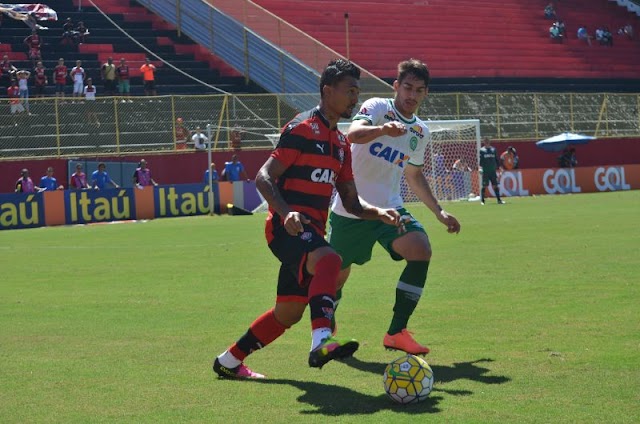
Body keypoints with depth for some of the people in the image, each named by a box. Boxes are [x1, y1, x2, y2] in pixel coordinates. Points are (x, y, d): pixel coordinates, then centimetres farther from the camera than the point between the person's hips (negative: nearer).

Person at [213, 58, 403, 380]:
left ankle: (228, 361, 27)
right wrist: (286, 212, -30)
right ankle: (321, 343, -52)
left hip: (311, 231, 9)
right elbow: (263, 178, -14)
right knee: (329, 260, -37)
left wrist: (378, 214, 1)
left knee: (288, 312, 12)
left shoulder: (340, 142, 19)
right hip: (288, 227, -9)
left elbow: (351, 202, 21)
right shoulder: (303, 128, -8)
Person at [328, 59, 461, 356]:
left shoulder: (421, 131, 10)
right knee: (336, 277, 6)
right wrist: (382, 129, -50)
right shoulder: (377, 107, -8)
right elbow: (353, 134, -30)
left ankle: (396, 332, -15)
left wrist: (438, 212, 22)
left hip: (388, 208, 4)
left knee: (421, 251, -21)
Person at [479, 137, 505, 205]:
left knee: (495, 185, 4)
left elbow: (497, 159, 15)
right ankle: (482, 200, 4)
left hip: (493, 171, 3)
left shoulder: (493, 149, 10)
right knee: (484, 186, -4)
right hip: (485, 171, -3)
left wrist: (499, 167, 12)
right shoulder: (482, 150, -1)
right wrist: (480, 167, -18)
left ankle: (499, 200, 9)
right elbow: (480, 160, -6)